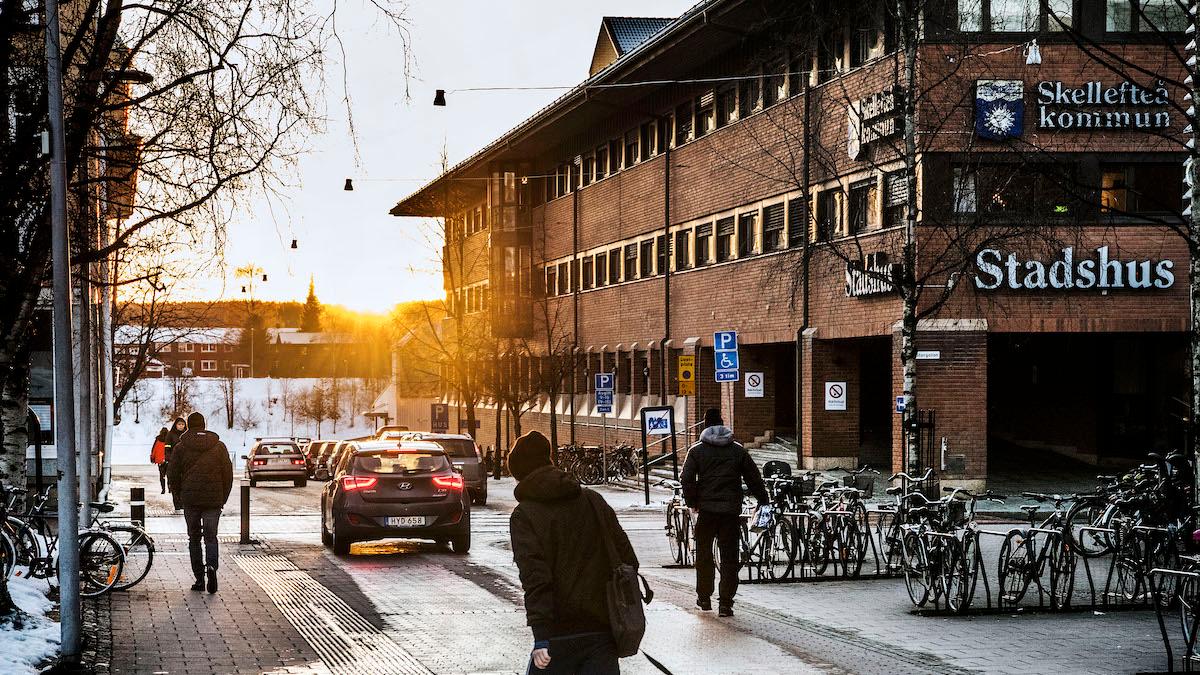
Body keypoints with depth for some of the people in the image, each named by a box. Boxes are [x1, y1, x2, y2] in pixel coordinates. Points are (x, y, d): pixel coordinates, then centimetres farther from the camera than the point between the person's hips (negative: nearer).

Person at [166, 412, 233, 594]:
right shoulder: (219, 446, 3)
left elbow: (173, 476, 2)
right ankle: (211, 567, -21)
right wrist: (223, 498, 12)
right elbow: (228, 474, 3)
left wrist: (177, 498, 13)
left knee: (194, 538, 10)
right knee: (211, 537, 6)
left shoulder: (180, 447, 0)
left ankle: (199, 578, 7)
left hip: (190, 499, 0)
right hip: (214, 500, 0)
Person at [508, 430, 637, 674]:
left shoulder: (524, 515, -5)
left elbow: (535, 577, -16)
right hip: (603, 631, 4)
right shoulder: (593, 501, 10)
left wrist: (541, 637, -20)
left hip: (559, 634, -4)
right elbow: (627, 560, 9)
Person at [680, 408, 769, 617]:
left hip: (706, 509, 0)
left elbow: (686, 480, -6)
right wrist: (763, 500, 19)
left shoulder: (696, 451, 2)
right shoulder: (738, 450, 6)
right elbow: (754, 478, 8)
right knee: (729, 557, 2)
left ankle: (704, 597, 22)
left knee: (704, 554, 15)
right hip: (732, 510, 0)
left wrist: (692, 503, 6)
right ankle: (725, 602, -4)